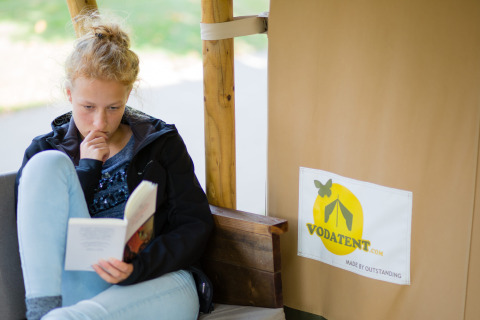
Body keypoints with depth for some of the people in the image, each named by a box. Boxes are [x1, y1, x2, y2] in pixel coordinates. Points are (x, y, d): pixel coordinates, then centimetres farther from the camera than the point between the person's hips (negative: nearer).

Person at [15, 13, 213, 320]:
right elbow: (36, 240, 2)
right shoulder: (45, 150, 14)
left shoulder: (161, 142, 12)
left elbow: (195, 225, 4)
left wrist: (137, 267, -14)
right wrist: (87, 169, -3)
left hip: (157, 280, -4)